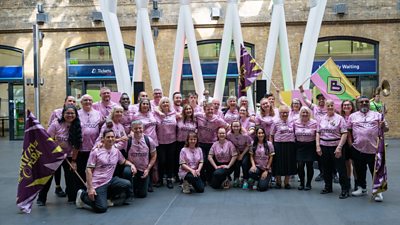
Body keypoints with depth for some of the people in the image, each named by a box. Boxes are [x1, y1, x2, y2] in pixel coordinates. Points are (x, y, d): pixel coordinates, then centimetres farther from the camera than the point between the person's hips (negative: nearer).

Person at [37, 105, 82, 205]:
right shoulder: (56, 125, -17)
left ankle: (72, 198, 16)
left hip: (68, 156, 1)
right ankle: (41, 198, 18)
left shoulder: (77, 128, -11)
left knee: (71, 177, 0)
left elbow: (76, 146, -8)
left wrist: (73, 161, -8)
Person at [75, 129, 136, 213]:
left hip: (109, 181, 6)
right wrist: (90, 188, -16)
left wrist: (131, 164, 2)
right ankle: (83, 195, 12)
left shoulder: (116, 151, 8)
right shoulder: (96, 151, -8)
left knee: (127, 184, -17)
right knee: (102, 208, -15)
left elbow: (124, 161, 25)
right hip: (97, 183, -6)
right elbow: (89, 170, -9)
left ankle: (107, 195, 7)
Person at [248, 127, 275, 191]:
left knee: (262, 187, -21)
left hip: (266, 169, -2)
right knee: (251, 172, -34)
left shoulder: (269, 144, -4)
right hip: (257, 167, 2)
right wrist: (253, 165, -17)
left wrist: (266, 170, -8)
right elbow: (251, 156, 3)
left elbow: (271, 157, -3)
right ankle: (257, 180, 3)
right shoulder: (253, 144, 1)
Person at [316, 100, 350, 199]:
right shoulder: (322, 119, 9)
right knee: (326, 168, 12)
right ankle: (328, 187, 27)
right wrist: (318, 146, 0)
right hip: (324, 147, 4)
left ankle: (345, 189, 7)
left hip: (336, 147, -4)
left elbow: (344, 134, -9)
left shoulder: (339, 118, -4)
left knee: (341, 168, -2)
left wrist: (339, 147, -16)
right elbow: (318, 133, 11)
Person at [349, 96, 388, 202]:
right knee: (360, 171, 14)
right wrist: (350, 142, 0)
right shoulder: (352, 116, 9)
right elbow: (349, 130, 10)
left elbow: (386, 129, 7)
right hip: (358, 149, 2)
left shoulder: (377, 115, 7)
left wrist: (383, 126, -15)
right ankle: (362, 188, 29)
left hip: (374, 149, -1)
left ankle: (378, 191, 16)